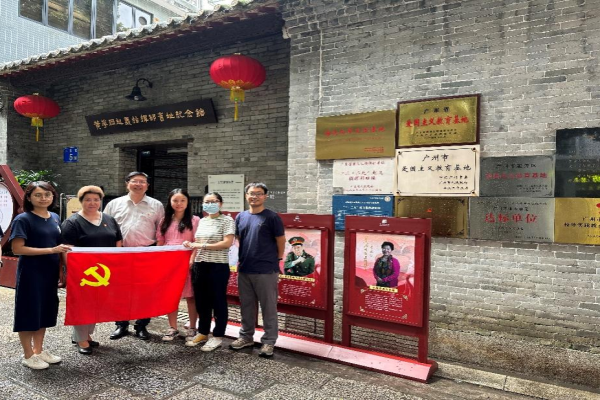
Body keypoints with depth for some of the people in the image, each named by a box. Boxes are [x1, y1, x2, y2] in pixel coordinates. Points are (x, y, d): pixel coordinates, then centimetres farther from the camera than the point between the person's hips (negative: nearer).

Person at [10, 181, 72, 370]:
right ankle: (28, 355, 17)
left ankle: (39, 350, 28)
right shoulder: (23, 219, -11)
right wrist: (50, 250, -22)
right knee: (29, 312, 3)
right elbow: (17, 249, -17)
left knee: (45, 311, 14)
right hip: (31, 273, -6)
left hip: (50, 273, 7)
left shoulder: (55, 218, 8)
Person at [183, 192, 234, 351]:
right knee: (201, 301, 13)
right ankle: (202, 333, 28)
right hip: (200, 265, 7)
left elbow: (227, 243, -16)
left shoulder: (227, 220, -6)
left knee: (218, 301, 3)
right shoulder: (202, 221, 14)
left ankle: (218, 336, 14)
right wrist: (191, 244, -3)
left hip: (218, 266, -6)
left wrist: (203, 245, -17)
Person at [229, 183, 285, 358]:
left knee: (268, 307, 4)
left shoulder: (272, 217, -7)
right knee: (246, 305, 16)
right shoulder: (240, 217, 9)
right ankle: (246, 336, 31)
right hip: (244, 270, 6)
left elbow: (280, 241, -3)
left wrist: (276, 260, 4)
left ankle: (268, 341, 14)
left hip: (266, 271, -5)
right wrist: (241, 260, 13)